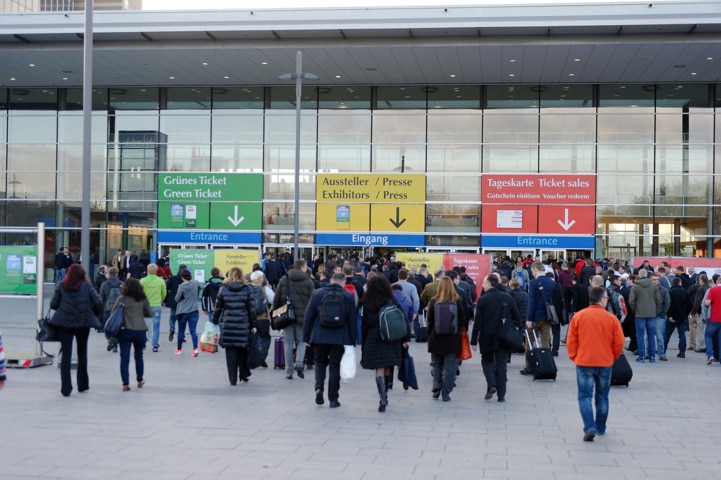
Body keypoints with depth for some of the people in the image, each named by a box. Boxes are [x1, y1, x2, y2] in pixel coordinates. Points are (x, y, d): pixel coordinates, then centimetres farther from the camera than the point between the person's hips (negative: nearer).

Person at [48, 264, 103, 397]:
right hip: (83, 323, 0)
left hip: (64, 322, 0)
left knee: (65, 354, 2)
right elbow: (98, 303, -8)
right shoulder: (87, 287, -1)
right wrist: (96, 316, 9)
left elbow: (53, 304, -1)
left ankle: (66, 388, -4)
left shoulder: (61, 286, 1)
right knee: (82, 353, 16)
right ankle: (82, 384, 25)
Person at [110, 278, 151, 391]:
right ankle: (140, 380, 30)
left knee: (124, 357, 2)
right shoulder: (143, 299, 0)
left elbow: (112, 313, 1)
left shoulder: (121, 299, -3)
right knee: (139, 356, 18)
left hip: (124, 331, -1)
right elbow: (150, 314, 6)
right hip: (140, 331, 1)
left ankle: (125, 383, -4)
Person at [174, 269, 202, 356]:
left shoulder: (182, 286, -16)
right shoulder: (196, 283, -5)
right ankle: (195, 348, -18)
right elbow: (198, 294, 12)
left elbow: (177, 299, -8)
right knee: (193, 330, -1)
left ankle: (179, 349, 27)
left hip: (183, 311, -2)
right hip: (194, 311, 2)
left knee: (181, 331, 13)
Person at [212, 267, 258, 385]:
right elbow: (252, 309, -1)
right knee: (243, 350, 16)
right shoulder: (248, 289, 0)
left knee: (231, 352, 4)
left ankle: (233, 379, 4)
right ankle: (244, 375, 22)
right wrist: (254, 325, 4)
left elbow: (218, 308, 6)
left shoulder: (223, 290, 3)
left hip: (228, 326, 0)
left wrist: (215, 322, 17)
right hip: (244, 326, 0)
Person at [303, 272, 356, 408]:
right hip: (339, 338, -1)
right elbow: (352, 321, 1)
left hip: (319, 337, 1)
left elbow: (308, 316, 1)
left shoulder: (317, 294, 1)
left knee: (320, 362, 19)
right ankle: (333, 399, 9)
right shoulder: (348, 297, 0)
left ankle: (319, 388, -2)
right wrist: (352, 341, 7)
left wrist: (306, 337, 7)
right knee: (335, 366, 7)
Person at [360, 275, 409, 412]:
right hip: (391, 340, 2)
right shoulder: (392, 301, 0)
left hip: (374, 340, -1)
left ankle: (383, 399, -12)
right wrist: (406, 338, 4)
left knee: (379, 369, -3)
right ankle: (384, 397, 18)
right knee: (388, 369, 11)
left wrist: (364, 344, 9)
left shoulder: (367, 304, -3)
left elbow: (364, 325, 2)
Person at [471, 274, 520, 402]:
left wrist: (474, 340, -6)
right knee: (501, 364, 8)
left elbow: (478, 321, -10)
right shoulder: (508, 298, 3)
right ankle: (501, 394, 6)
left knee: (487, 361, 14)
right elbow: (517, 318, 6)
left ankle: (491, 385, -9)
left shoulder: (483, 300, -9)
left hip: (487, 338, -3)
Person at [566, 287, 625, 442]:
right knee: (602, 397, 16)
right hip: (605, 364, 1)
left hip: (584, 363, -1)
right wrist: (612, 357, 14)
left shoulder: (578, 316, -6)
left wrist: (574, 358, 11)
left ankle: (589, 428, -12)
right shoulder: (611, 318, -5)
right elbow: (619, 342, -3)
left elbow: (570, 341, -3)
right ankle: (601, 428, 26)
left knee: (585, 396, 2)